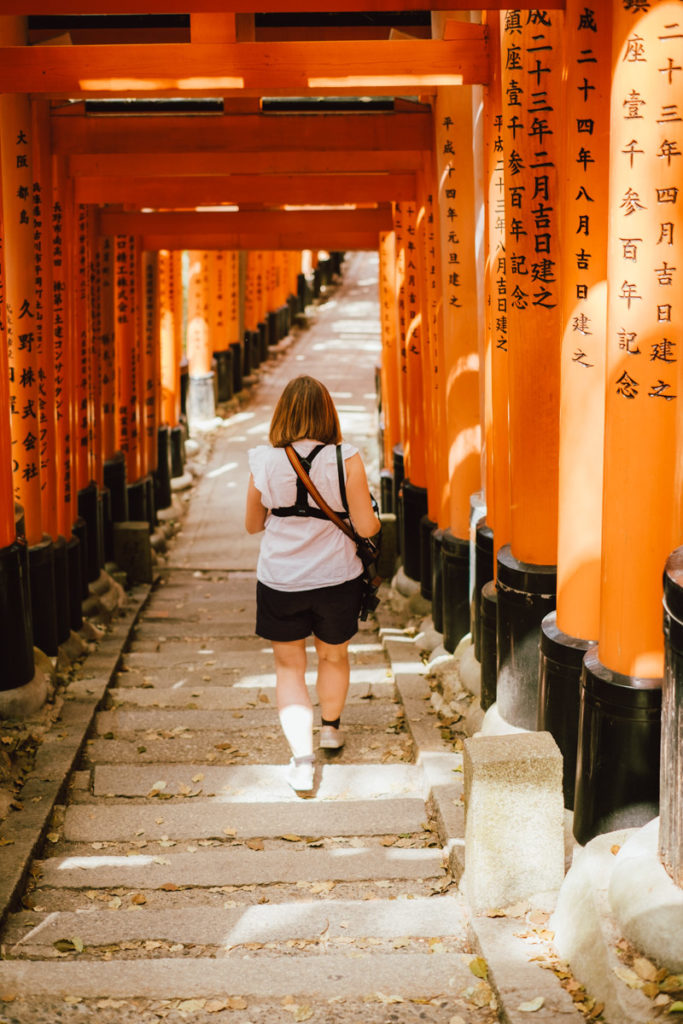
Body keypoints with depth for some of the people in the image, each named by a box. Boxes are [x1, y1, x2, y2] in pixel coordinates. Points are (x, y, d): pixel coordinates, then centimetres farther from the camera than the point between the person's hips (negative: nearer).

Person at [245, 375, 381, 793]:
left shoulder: (264, 461, -10)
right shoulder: (346, 459, -14)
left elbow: (253, 524, 3)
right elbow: (366, 527, -12)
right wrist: (375, 517, 10)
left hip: (279, 582, 0)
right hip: (337, 579, 0)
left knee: (289, 666, 13)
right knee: (334, 656, 24)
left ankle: (302, 755, -2)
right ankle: (331, 729, 47)